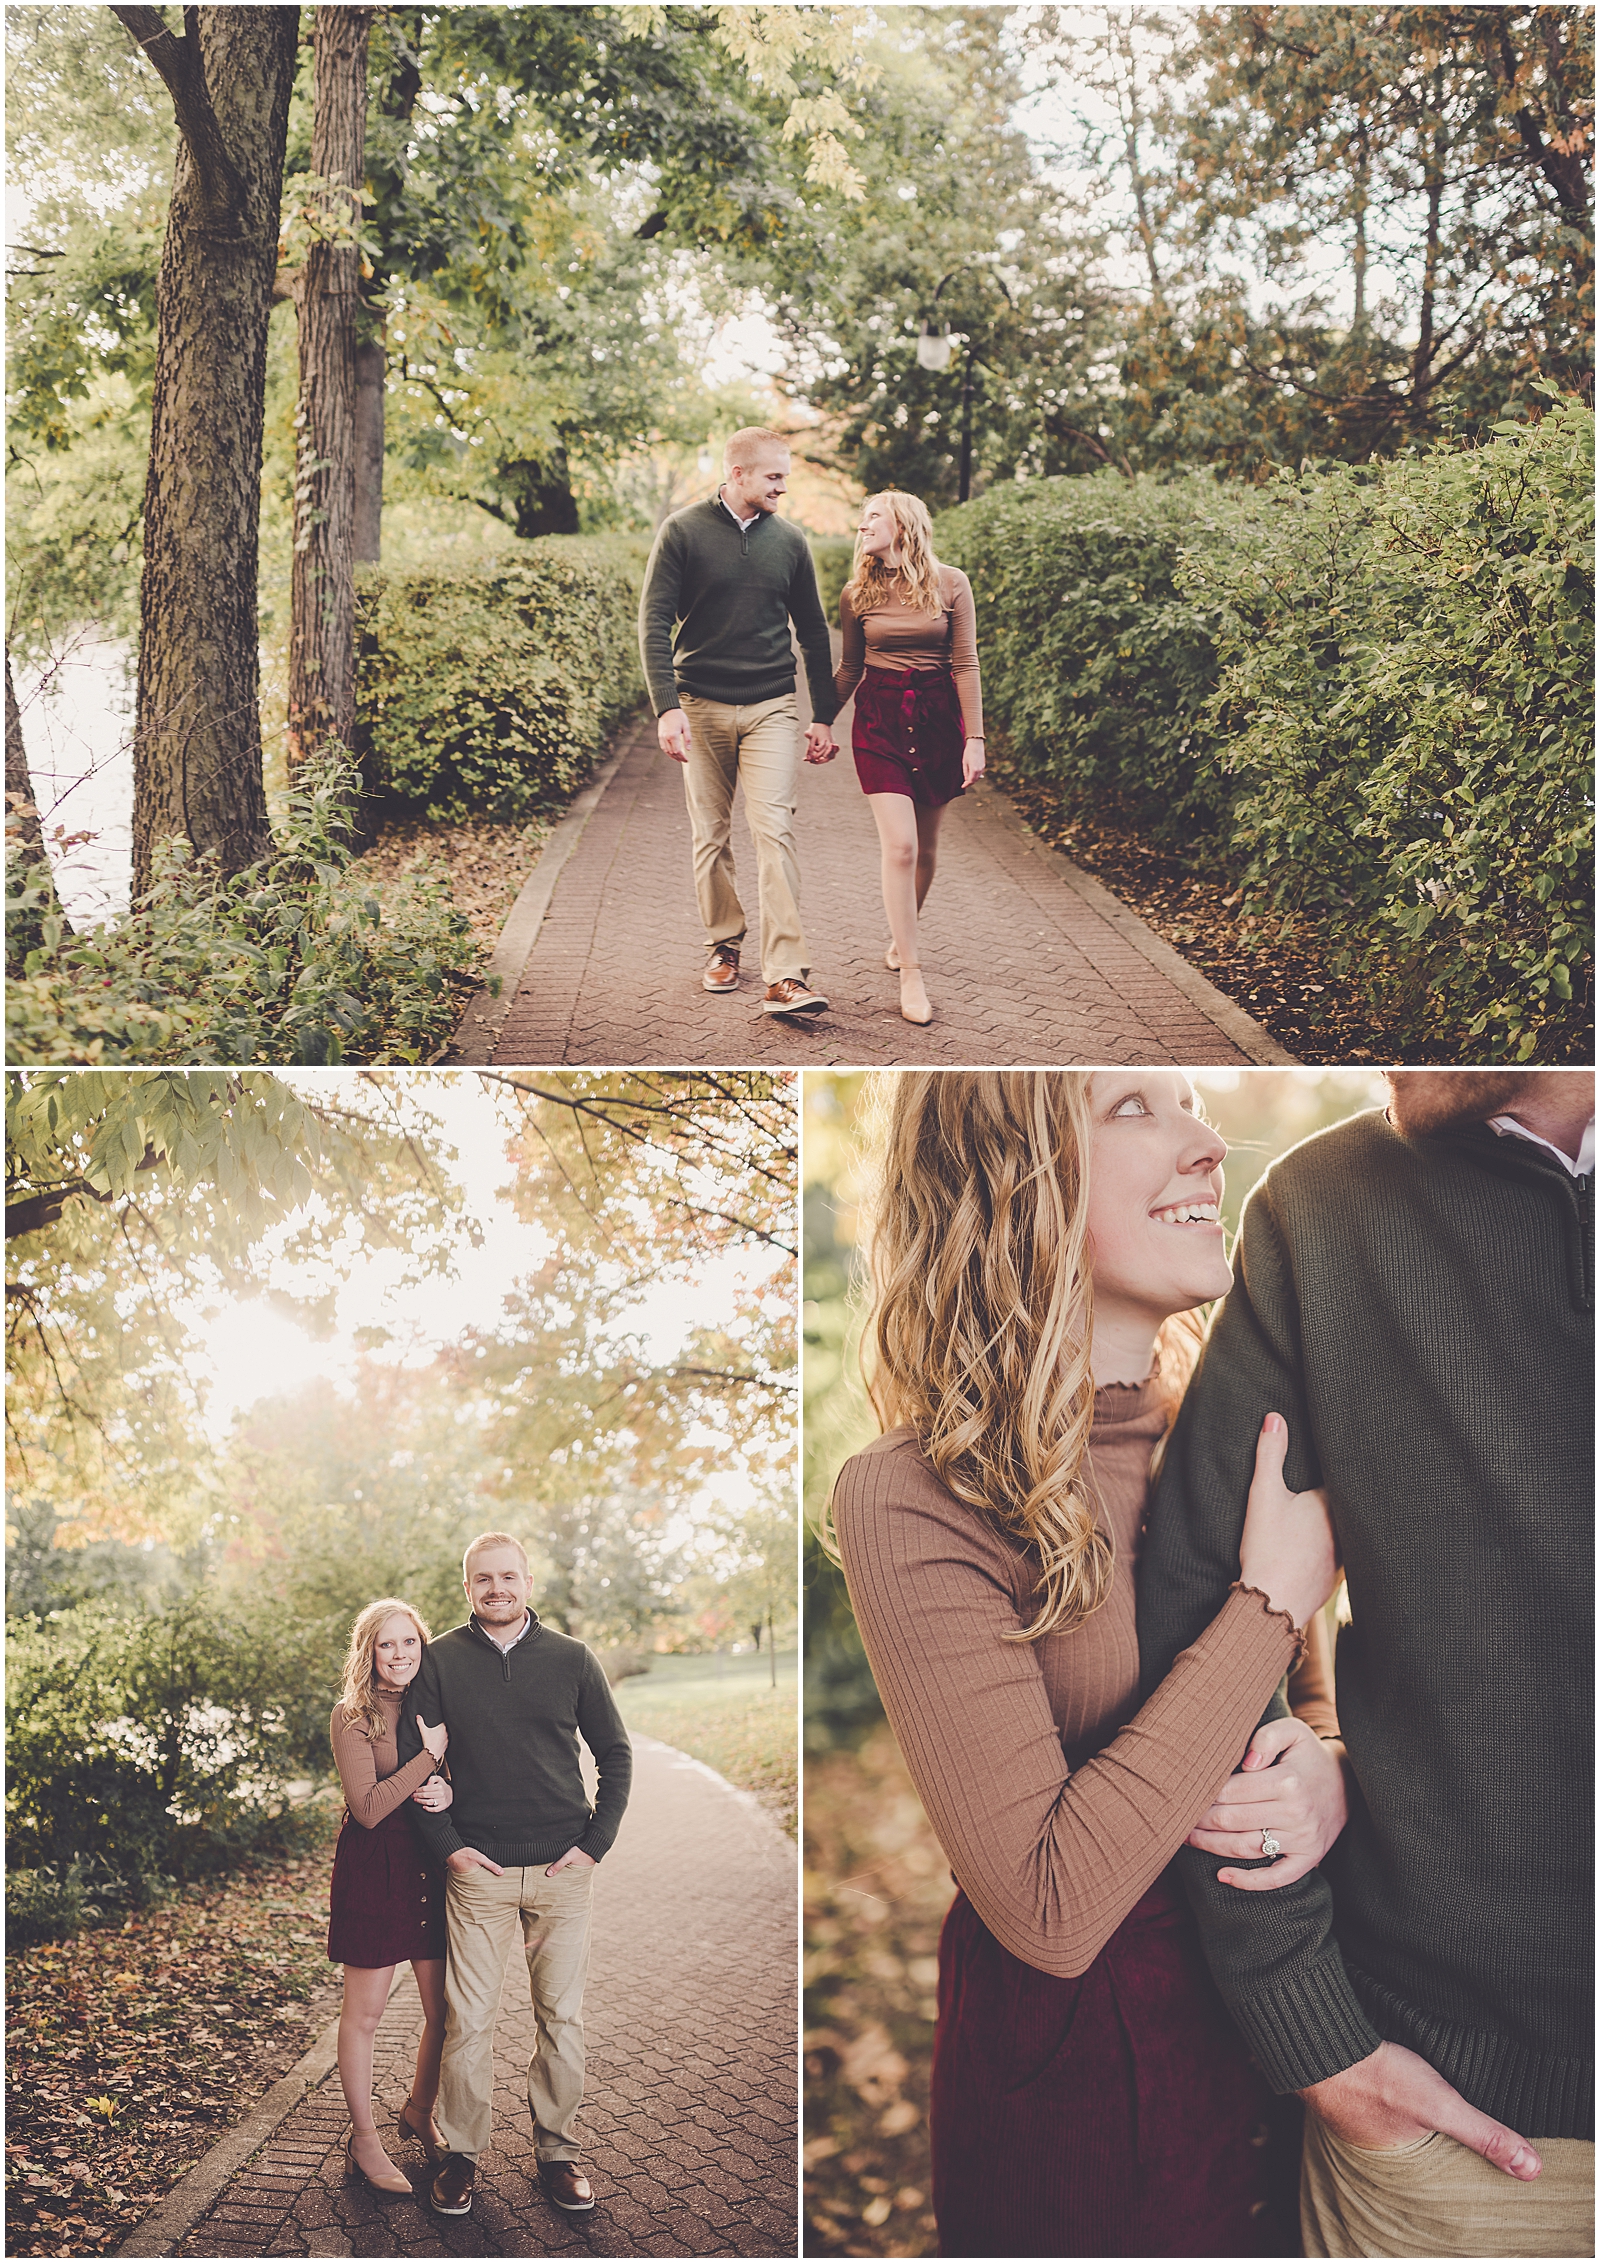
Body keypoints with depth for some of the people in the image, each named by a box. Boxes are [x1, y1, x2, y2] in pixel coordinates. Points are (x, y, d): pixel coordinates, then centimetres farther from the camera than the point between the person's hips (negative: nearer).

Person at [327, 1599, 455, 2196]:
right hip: (373, 1871, -5)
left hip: (434, 1866, 5)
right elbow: (370, 1806, -17)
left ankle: (419, 2112, 32)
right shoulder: (352, 1716, -9)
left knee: (447, 2011, 7)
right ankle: (364, 2140, 21)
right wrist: (430, 1753, -19)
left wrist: (449, 1793, -12)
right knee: (364, 2012, 5)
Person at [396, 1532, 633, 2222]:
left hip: (563, 1868, 1)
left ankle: (557, 2149, 19)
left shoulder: (571, 1659, 3)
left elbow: (615, 1754, 9)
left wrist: (594, 1842, -1)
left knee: (562, 2016, 6)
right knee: (468, 2017, 0)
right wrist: (447, 1845, -4)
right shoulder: (440, 1660, 1)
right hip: (479, 1867, -1)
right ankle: (461, 2151, 15)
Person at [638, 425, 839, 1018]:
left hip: (770, 707, 1)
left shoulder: (789, 541, 8)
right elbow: (654, 622, -5)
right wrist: (666, 707, -15)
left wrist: (824, 717, 13)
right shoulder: (684, 531, -1)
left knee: (774, 830, -12)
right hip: (701, 706, -1)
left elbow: (813, 632, 15)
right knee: (710, 835, 6)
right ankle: (724, 945, 24)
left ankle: (786, 976, -17)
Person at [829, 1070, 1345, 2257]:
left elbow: (1321, 1700, 9)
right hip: (1076, 2061, -6)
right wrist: (1271, 1603, -22)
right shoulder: (913, 1500, -21)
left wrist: (1332, 1773, -16)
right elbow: (1047, 1905, -26)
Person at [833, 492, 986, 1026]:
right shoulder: (858, 592, 3)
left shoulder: (950, 584, -2)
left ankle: (902, 936, 35)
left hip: (937, 717, 0)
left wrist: (975, 737, -7)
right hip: (879, 719, 0)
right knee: (899, 846, -12)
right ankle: (911, 974, -8)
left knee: (925, 845, 10)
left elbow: (965, 665, -2)